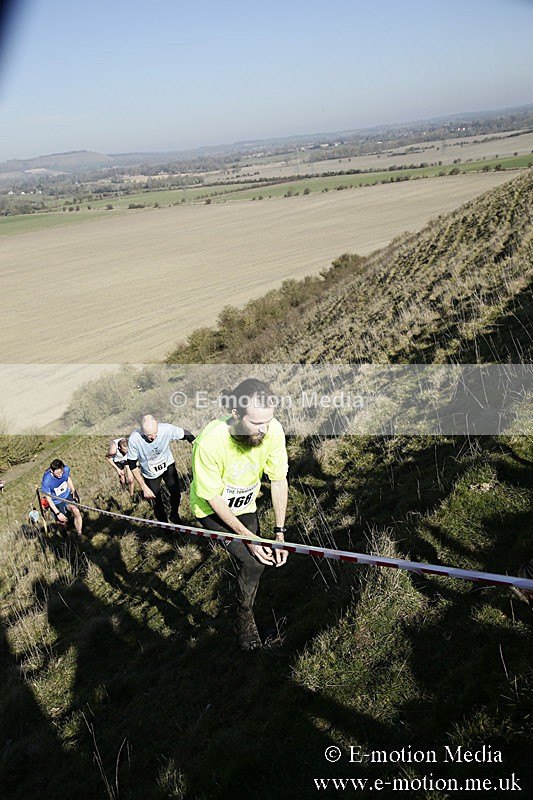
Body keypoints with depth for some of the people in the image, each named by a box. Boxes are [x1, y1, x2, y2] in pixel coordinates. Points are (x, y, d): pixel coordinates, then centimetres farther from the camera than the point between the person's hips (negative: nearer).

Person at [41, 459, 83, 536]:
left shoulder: (66, 469, -22)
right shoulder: (46, 481, -32)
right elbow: (48, 499, -19)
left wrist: (73, 491, 5)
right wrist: (57, 513, -20)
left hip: (67, 495, 3)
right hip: (56, 502, -3)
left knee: (76, 511, -21)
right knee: (62, 522, 5)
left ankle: (79, 535, -7)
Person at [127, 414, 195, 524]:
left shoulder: (167, 429, -33)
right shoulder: (134, 440, -33)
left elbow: (187, 435, -15)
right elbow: (133, 466, -20)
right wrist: (144, 487, -18)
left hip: (168, 466, 1)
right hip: (150, 474, -1)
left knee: (176, 494, -2)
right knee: (157, 503, 6)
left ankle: (175, 516, 30)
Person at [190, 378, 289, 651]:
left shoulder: (273, 430, -28)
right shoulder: (210, 442, -38)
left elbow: (279, 481, -14)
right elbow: (213, 498, -25)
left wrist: (280, 533, -15)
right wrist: (248, 537, -24)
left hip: (245, 506, 4)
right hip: (212, 511, -4)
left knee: (254, 562, 13)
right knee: (254, 562, -16)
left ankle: (245, 611, 42)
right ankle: (244, 619, 11)